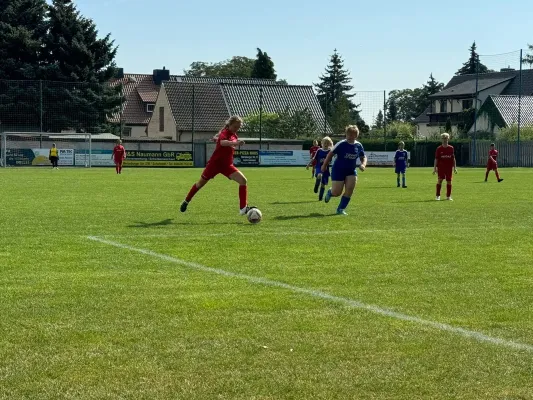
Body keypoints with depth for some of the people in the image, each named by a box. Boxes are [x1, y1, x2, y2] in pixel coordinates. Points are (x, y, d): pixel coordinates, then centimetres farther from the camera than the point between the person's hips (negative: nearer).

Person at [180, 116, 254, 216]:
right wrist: (234, 143, -63)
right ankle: (186, 201, 38)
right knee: (201, 183, 14)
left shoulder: (234, 135, 2)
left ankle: (243, 208, -15)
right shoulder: (225, 133, -20)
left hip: (227, 165, 6)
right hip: (215, 163, -6)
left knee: (243, 180, -15)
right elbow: (222, 142, -48)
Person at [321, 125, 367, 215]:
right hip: (338, 170, -4)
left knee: (350, 189, -14)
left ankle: (341, 209, 1)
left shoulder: (359, 146, -1)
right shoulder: (341, 144, -14)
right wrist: (324, 165, -3)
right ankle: (330, 192, 34)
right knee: (337, 193, -6)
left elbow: (363, 157, 11)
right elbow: (331, 154, -5)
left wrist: (363, 164, -11)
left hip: (351, 171, 4)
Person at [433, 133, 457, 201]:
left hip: (449, 167, 2)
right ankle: (438, 196, -2)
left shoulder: (451, 148, 6)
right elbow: (436, 159, 2)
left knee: (449, 181, 2)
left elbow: (453, 159, 9)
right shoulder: (439, 149, 2)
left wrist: (455, 168, 5)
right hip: (441, 167, -2)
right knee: (439, 180, -9)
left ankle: (448, 196, 11)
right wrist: (435, 168, -3)